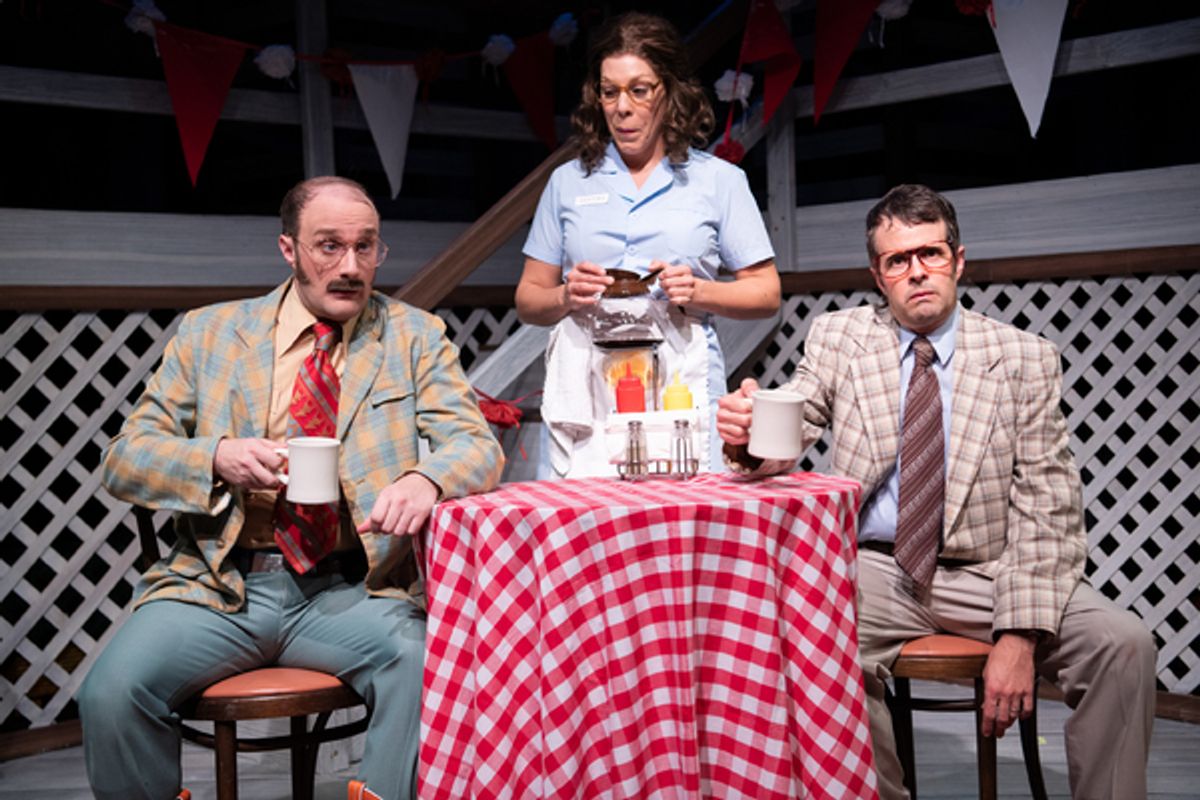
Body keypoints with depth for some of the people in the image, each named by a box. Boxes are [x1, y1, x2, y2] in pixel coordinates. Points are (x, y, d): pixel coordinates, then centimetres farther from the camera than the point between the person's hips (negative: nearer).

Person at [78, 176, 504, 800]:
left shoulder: (415, 337, 10)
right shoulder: (209, 333, 11)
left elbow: (478, 447, 0)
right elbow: (124, 459, 9)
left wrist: (425, 479, -24)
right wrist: (216, 460, -13)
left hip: (351, 592, 0)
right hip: (220, 584, 1)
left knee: (430, 678, -30)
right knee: (110, 692, -24)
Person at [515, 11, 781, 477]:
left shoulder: (719, 180, 10)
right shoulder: (568, 182, 15)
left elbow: (766, 294, 9)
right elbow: (528, 300, 15)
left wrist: (700, 292, -8)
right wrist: (566, 298, -6)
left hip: (681, 387, -1)